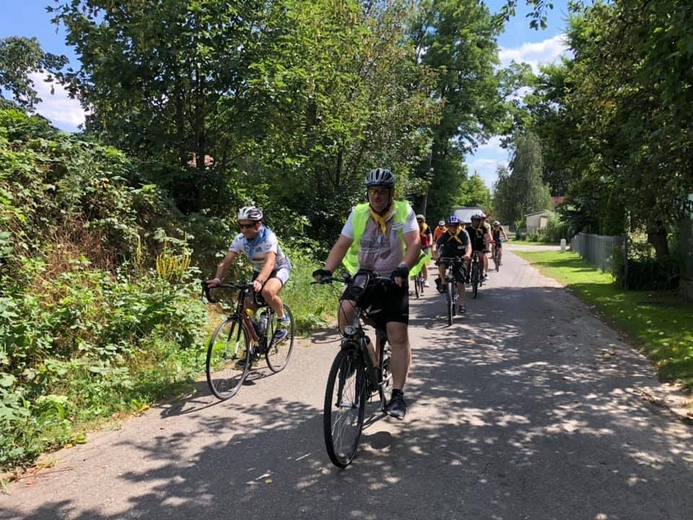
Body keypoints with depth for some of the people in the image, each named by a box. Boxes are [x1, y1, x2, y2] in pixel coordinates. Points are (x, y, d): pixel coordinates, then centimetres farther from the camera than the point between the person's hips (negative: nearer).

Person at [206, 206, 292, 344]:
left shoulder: (268, 237, -31)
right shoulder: (240, 239, -17)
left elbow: (270, 262, -44)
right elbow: (226, 262, -21)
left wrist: (259, 281, -61)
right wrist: (217, 279, -39)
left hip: (279, 268, -5)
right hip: (259, 270, 5)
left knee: (267, 291, -37)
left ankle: (283, 320, -10)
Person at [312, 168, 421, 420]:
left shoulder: (404, 212, -7)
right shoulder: (358, 213, -2)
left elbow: (414, 243, -20)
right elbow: (341, 245, -5)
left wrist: (403, 267, -39)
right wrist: (326, 270, -22)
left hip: (393, 281, -2)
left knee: (398, 336, -10)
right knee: (344, 309, -27)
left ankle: (398, 394, 0)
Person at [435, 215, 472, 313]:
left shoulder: (463, 233, -15)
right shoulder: (445, 235, -10)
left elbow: (468, 246, -27)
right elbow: (437, 245, -9)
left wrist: (467, 254, -48)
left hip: (460, 258, -1)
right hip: (447, 256, 1)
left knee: (460, 281, -9)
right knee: (441, 263, -35)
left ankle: (461, 304, -1)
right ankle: (443, 282, -13)